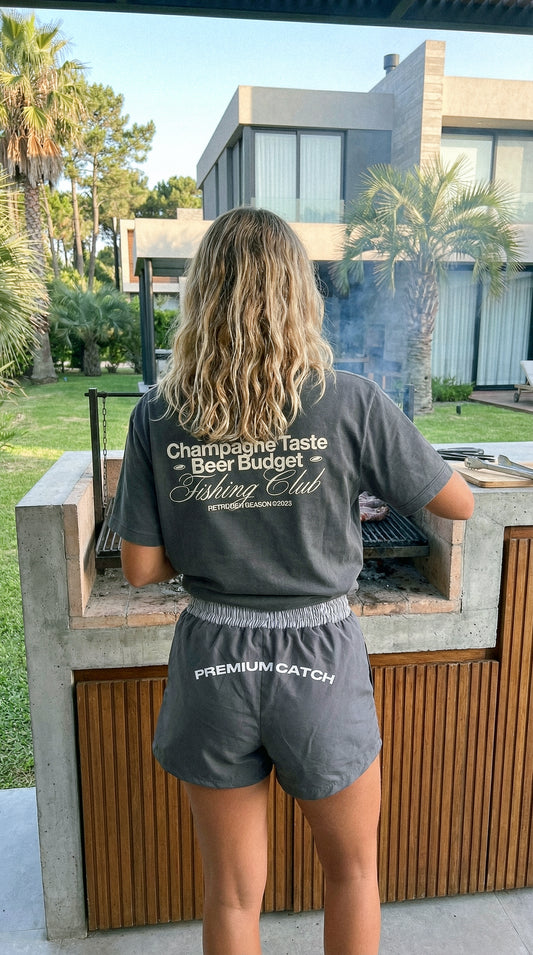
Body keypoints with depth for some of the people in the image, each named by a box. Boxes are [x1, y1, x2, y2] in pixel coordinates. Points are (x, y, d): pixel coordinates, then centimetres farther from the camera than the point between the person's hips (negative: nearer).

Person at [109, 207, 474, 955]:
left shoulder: (158, 416, -9)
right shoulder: (352, 403, -15)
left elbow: (141, 568, -5)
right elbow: (460, 504, -4)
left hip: (213, 661, 2)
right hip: (319, 665, -1)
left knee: (232, 891, 22)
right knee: (353, 871, 27)